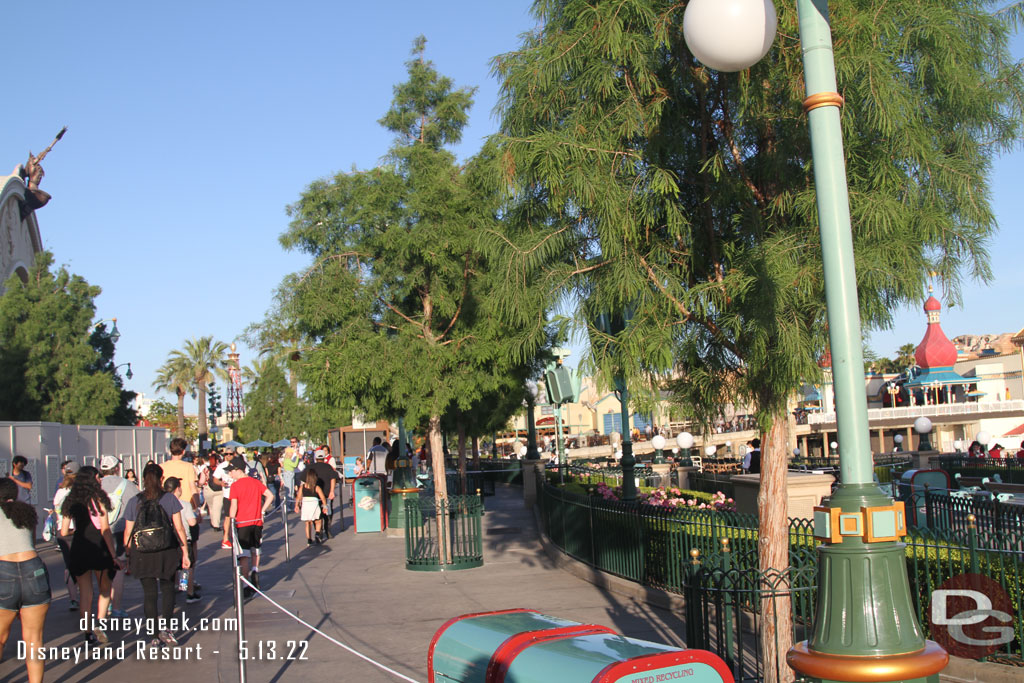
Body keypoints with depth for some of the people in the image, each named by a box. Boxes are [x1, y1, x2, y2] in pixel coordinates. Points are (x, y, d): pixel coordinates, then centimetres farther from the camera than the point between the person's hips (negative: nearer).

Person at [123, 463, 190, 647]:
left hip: (142, 554, 1)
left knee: (149, 593, 9)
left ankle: (154, 636, 10)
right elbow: (179, 528, -4)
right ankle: (165, 627, -2)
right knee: (167, 589, 16)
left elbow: (128, 532, 1)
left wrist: (127, 555, 13)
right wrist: (185, 552, 2)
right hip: (166, 552, -1)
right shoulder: (170, 498, -4)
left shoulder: (134, 502, -1)